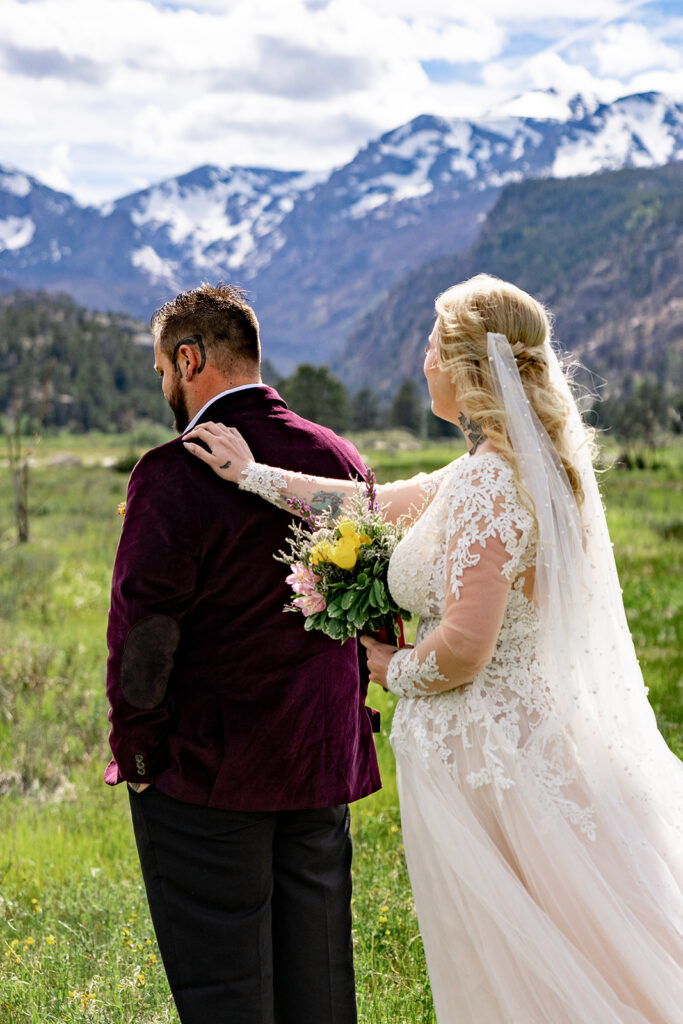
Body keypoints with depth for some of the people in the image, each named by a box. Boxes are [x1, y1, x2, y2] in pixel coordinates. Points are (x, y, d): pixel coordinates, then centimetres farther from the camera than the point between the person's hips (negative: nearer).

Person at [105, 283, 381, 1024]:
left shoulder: (175, 475, -17)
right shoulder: (341, 459, 3)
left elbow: (142, 635, -17)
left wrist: (136, 748, -5)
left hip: (206, 769, -6)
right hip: (323, 763, 6)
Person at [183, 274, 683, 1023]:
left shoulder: (485, 485, -23)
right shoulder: (527, 464, 6)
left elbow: (463, 649, -26)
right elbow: (381, 501, 13)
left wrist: (395, 669, -5)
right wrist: (256, 476, 15)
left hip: (478, 747, -9)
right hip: (541, 731, 9)